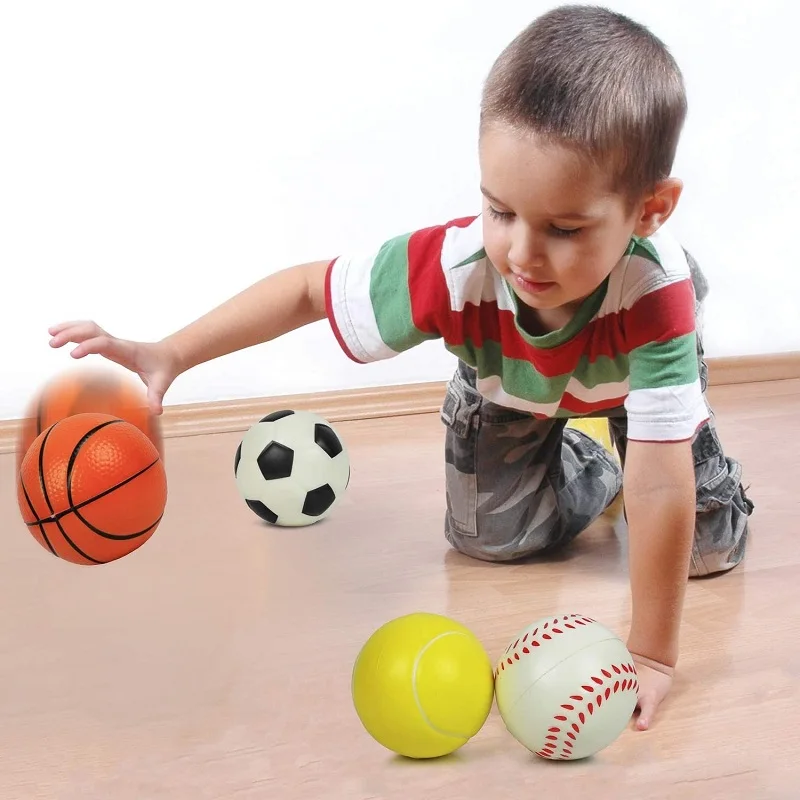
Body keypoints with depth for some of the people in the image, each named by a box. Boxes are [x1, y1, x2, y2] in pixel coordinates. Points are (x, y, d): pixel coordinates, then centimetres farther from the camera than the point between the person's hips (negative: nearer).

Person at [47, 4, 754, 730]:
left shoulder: (655, 292, -52)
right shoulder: (454, 267, -45)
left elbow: (662, 488, -50)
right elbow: (309, 288, -27)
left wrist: (652, 656, -46)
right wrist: (169, 356, -34)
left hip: (633, 372, -1)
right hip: (507, 384, 2)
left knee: (711, 546, -2)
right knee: (488, 536, 3)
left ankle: (619, 460, 29)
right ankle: (588, 471, 32)